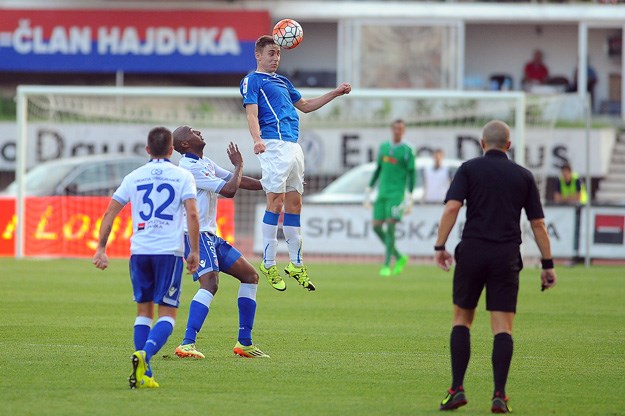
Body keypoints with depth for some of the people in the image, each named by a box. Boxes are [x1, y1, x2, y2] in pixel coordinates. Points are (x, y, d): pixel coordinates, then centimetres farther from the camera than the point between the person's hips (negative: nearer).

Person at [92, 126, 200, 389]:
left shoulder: (134, 177, 10)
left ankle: (144, 374, 5)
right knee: (167, 313, 0)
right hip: (169, 250, -3)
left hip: (139, 250, 3)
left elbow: (109, 213, 8)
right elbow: (192, 215, -7)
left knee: (144, 310, 12)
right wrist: (194, 251, -2)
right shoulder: (182, 176, 3)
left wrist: (101, 249, 11)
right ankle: (144, 354, -27)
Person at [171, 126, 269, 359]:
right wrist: (239, 165, -3)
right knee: (210, 283, -28)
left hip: (210, 235, 10)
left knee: (250, 276, 13)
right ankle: (187, 345, -36)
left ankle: (244, 343, 15)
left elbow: (236, 182, 24)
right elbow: (230, 189, -20)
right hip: (195, 234, -10)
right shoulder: (190, 167, -16)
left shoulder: (205, 163, 16)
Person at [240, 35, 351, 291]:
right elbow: (252, 114, -11)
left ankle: (296, 264, 11)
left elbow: (305, 106, 36)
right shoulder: (252, 81, 2)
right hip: (274, 145, -8)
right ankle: (268, 264, -7)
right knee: (276, 202, -11)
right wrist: (257, 140, -28)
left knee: (294, 203, 7)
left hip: (293, 145, 8)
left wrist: (335, 93, 31)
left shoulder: (283, 82, 26)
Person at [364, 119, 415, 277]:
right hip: (382, 193, 6)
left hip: (397, 193, -6)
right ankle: (399, 257, 15)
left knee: (390, 226, -13)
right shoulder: (383, 147, 14)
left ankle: (386, 265, -10)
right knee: (377, 227, 1)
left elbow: (411, 175, -4)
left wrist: (409, 198, -12)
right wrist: (369, 190, 19)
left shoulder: (407, 151, -2)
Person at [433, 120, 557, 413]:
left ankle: (457, 389, 4)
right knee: (502, 328, 0)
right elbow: (538, 224, 8)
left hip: (472, 250, -1)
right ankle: (499, 395, -9)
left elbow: (452, 207, -10)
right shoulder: (524, 176, 10)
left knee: (462, 319, 13)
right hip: (507, 256, 1)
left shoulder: (469, 169, 4)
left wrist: (439, 246, -8)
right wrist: (547, 265, 12)